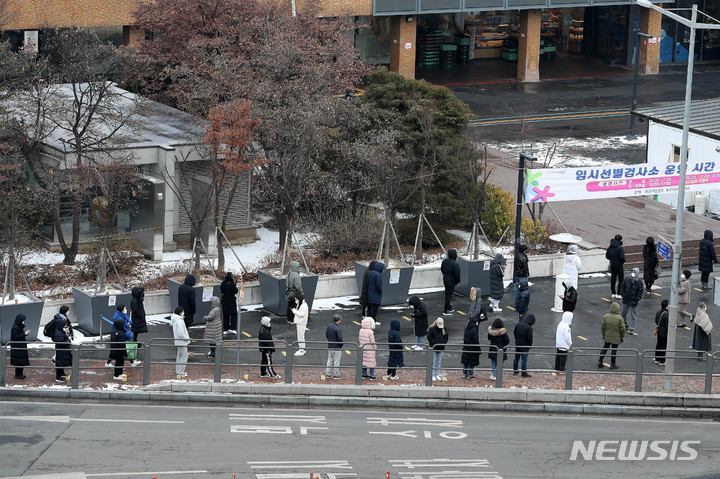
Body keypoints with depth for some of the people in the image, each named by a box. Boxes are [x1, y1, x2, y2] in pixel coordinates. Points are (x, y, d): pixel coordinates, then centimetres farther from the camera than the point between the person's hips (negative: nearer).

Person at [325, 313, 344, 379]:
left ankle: (327, 374, 19)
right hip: (337, 347, -7)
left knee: (329, 360, 15)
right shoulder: (338, 328, -22)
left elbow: (326, 335, 12)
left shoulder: (329, 326, 2)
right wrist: (341, 344, -4)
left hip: (330, 346, 7)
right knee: (336, 361, 4)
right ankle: (336, 375, 11)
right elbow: (340, 338, -22)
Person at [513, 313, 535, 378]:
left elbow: (514, 333, 7)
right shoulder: (529, 328, -23)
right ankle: (524, 373, 10)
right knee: (524, 359, 4)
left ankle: (515, 370, 31)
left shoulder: (518, 324, -5)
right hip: (525, 346, -5)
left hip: (517, 345, 5)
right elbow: (530, 338, -20)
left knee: (516, 358, 19)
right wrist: (530, 345, -2)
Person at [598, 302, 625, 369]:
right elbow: (622, 329, -12)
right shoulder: (620, 318, -16)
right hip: (616, 338, -3)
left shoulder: (605, 317, -7)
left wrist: (603, 335, 12)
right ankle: (612, 364, 14)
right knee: (614, 350, 8)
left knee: (604, 349, 17)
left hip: (607, 337, 3)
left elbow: (602, 327, -2)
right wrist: (622, 337, 2)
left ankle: (600, 362, 19)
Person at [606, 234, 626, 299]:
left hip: (612, 265, 6)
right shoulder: (620, 248, -19)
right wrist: (623, 261, -2)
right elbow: (622, 257, -23)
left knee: (613, 279, 14)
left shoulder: (610, 247, 2)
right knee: (620, 279, 3)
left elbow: (607, 256, 4)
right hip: (619, 266, -6)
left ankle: (613, 294, 19)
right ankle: (619, 294, 2)